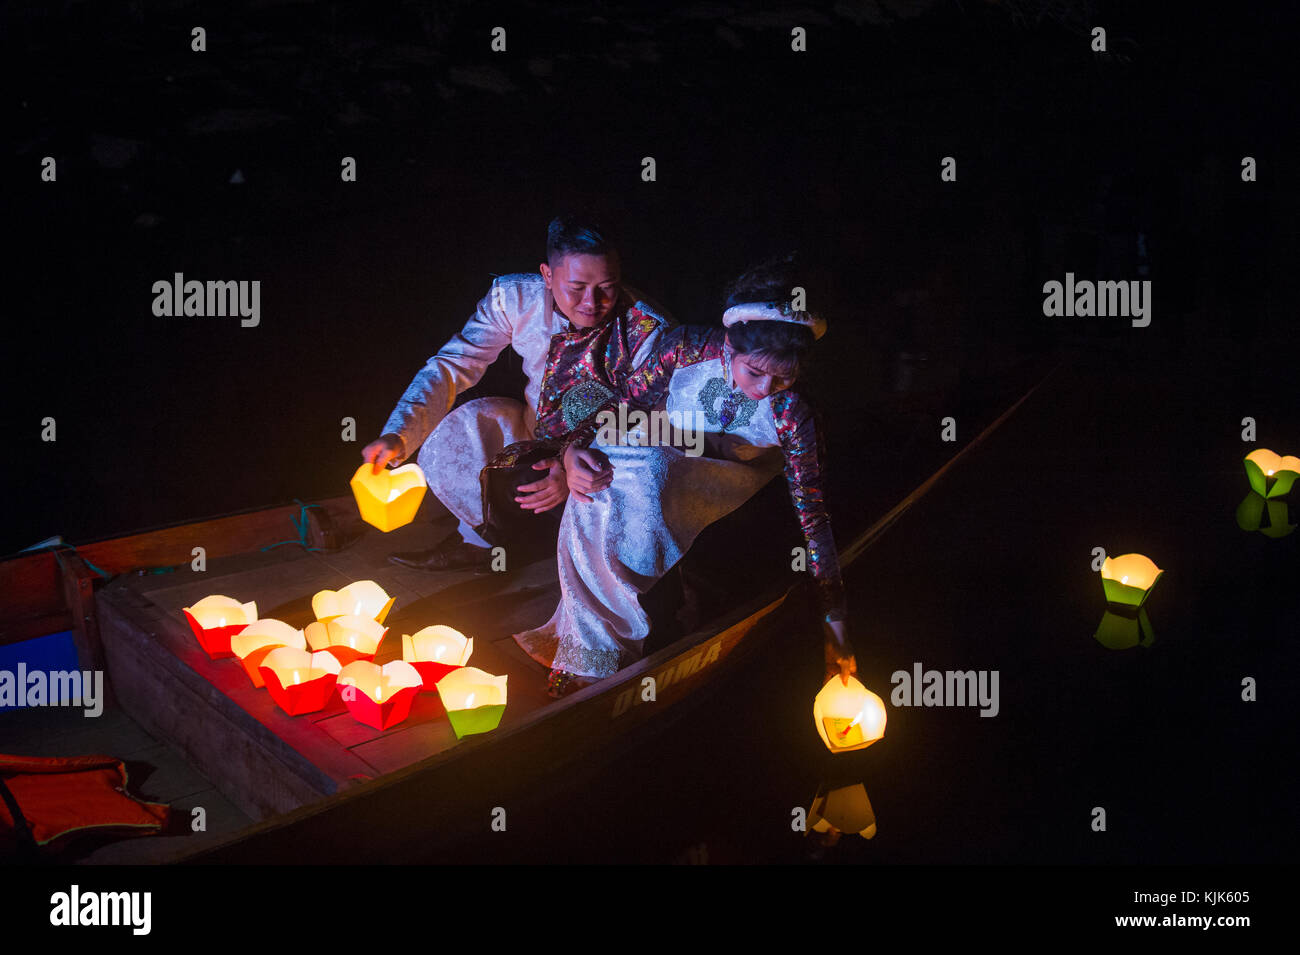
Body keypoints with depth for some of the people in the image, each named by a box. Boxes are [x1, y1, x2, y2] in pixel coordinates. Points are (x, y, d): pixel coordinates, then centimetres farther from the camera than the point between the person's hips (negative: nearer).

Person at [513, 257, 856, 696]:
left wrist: (834, 617, -21)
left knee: (647, 471, -34)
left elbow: (813, 512, -20)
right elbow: (627, 401, -4)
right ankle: (588, 659, -22)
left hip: (731, 484, -2)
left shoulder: (791, 414, -23)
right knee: (597, 480, -30)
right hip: (662, 455, 3)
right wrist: (575, 449, -24)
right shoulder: (687, 348, -18)